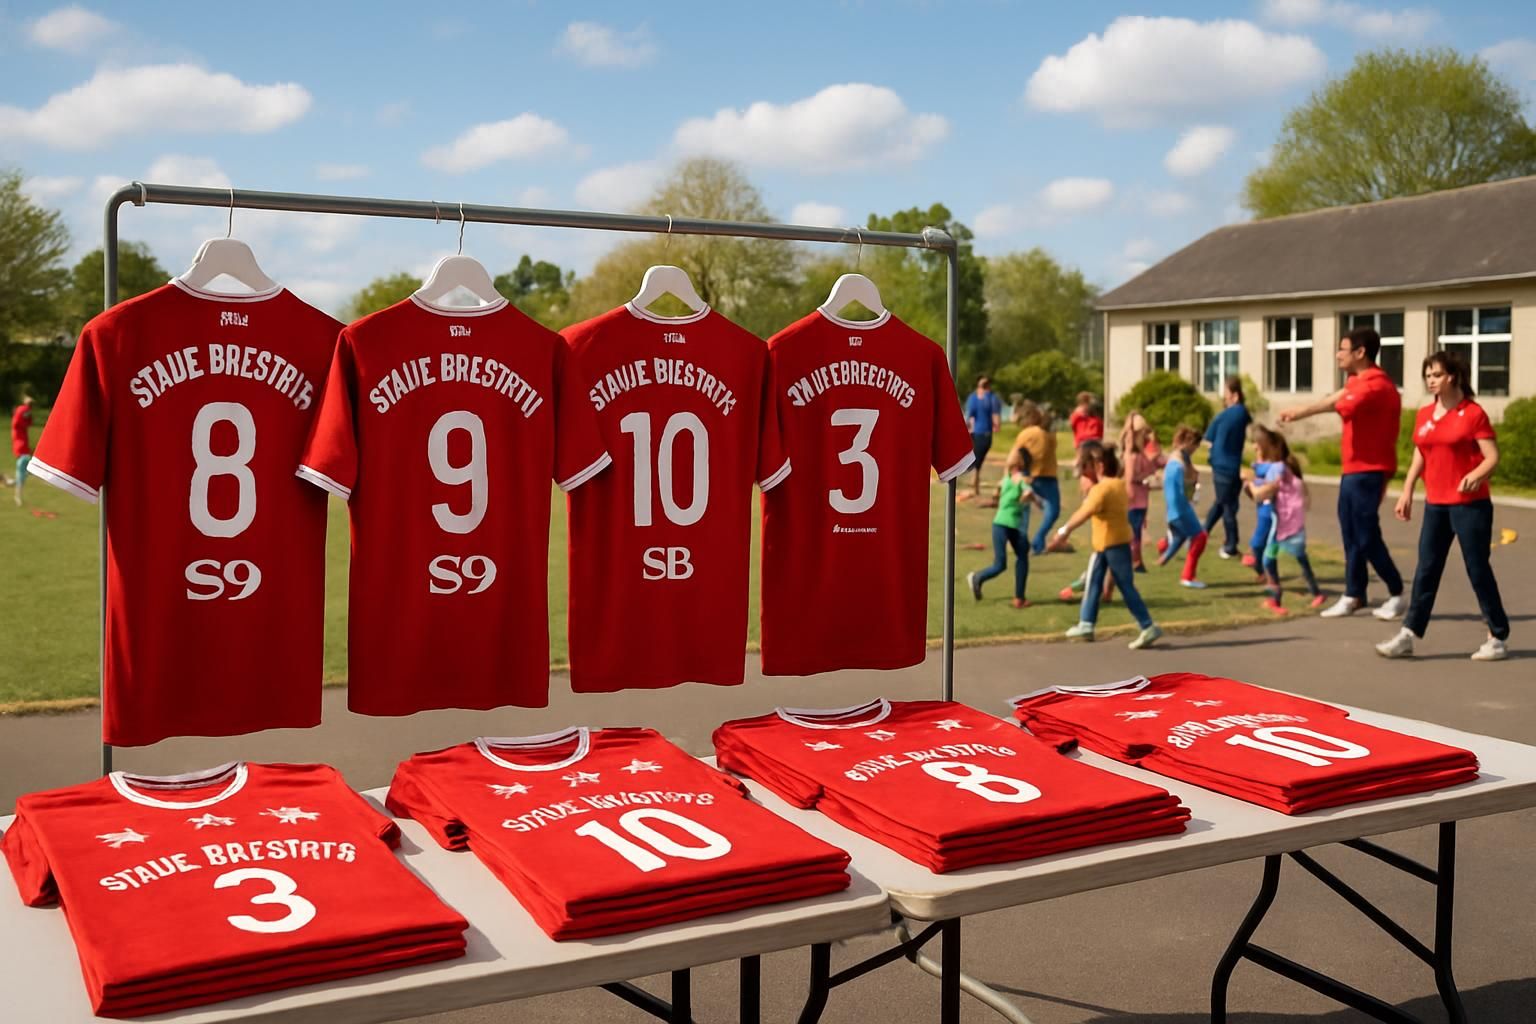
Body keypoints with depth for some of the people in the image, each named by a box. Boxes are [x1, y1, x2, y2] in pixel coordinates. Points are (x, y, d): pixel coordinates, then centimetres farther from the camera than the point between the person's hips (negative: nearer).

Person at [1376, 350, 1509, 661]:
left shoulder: (1473, 413, -8)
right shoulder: (1424, 415, 9)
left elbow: (1493, 457, -11)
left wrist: (1477, 475, -30)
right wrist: (1406, 492, 10)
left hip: (1470, 504, -6)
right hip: (1435, 504, 6)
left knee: (1478, 570, 1)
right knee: (1426, 571, 5)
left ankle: (1498, 639, 14)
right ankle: (1407, 637, 6)